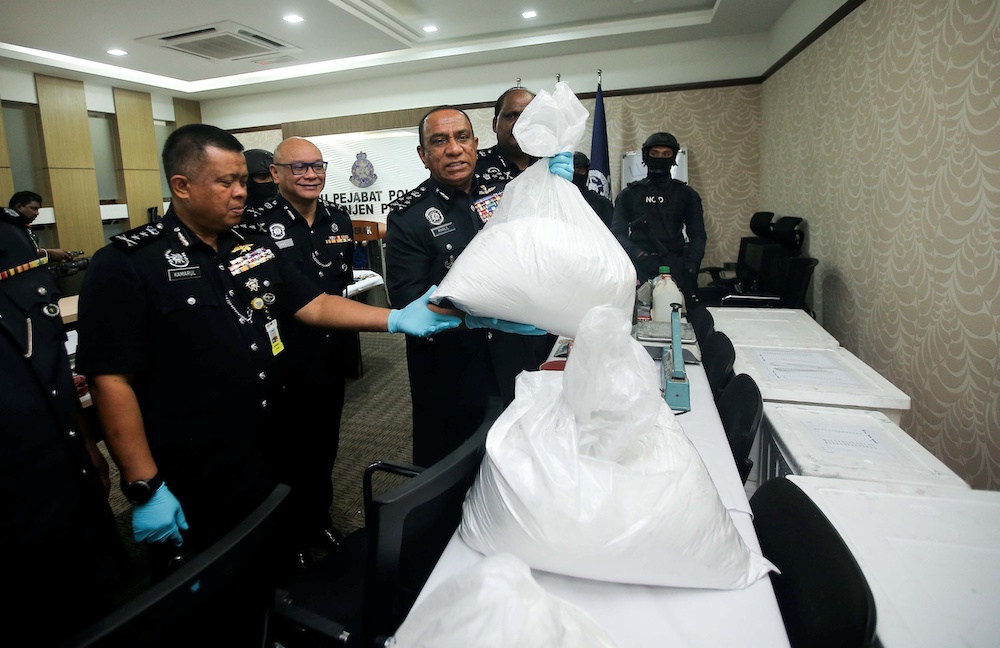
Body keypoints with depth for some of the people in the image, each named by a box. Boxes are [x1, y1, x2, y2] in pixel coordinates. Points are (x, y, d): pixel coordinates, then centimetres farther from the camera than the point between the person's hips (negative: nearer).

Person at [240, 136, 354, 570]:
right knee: (287, 453, 11)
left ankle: (319, 518, 43)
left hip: (331, 356, 6)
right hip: (283, 361, -5)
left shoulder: (339, 219, 5)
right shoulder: (256, 224, -14)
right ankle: (290, 536, 33)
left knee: (324, 445, 20)